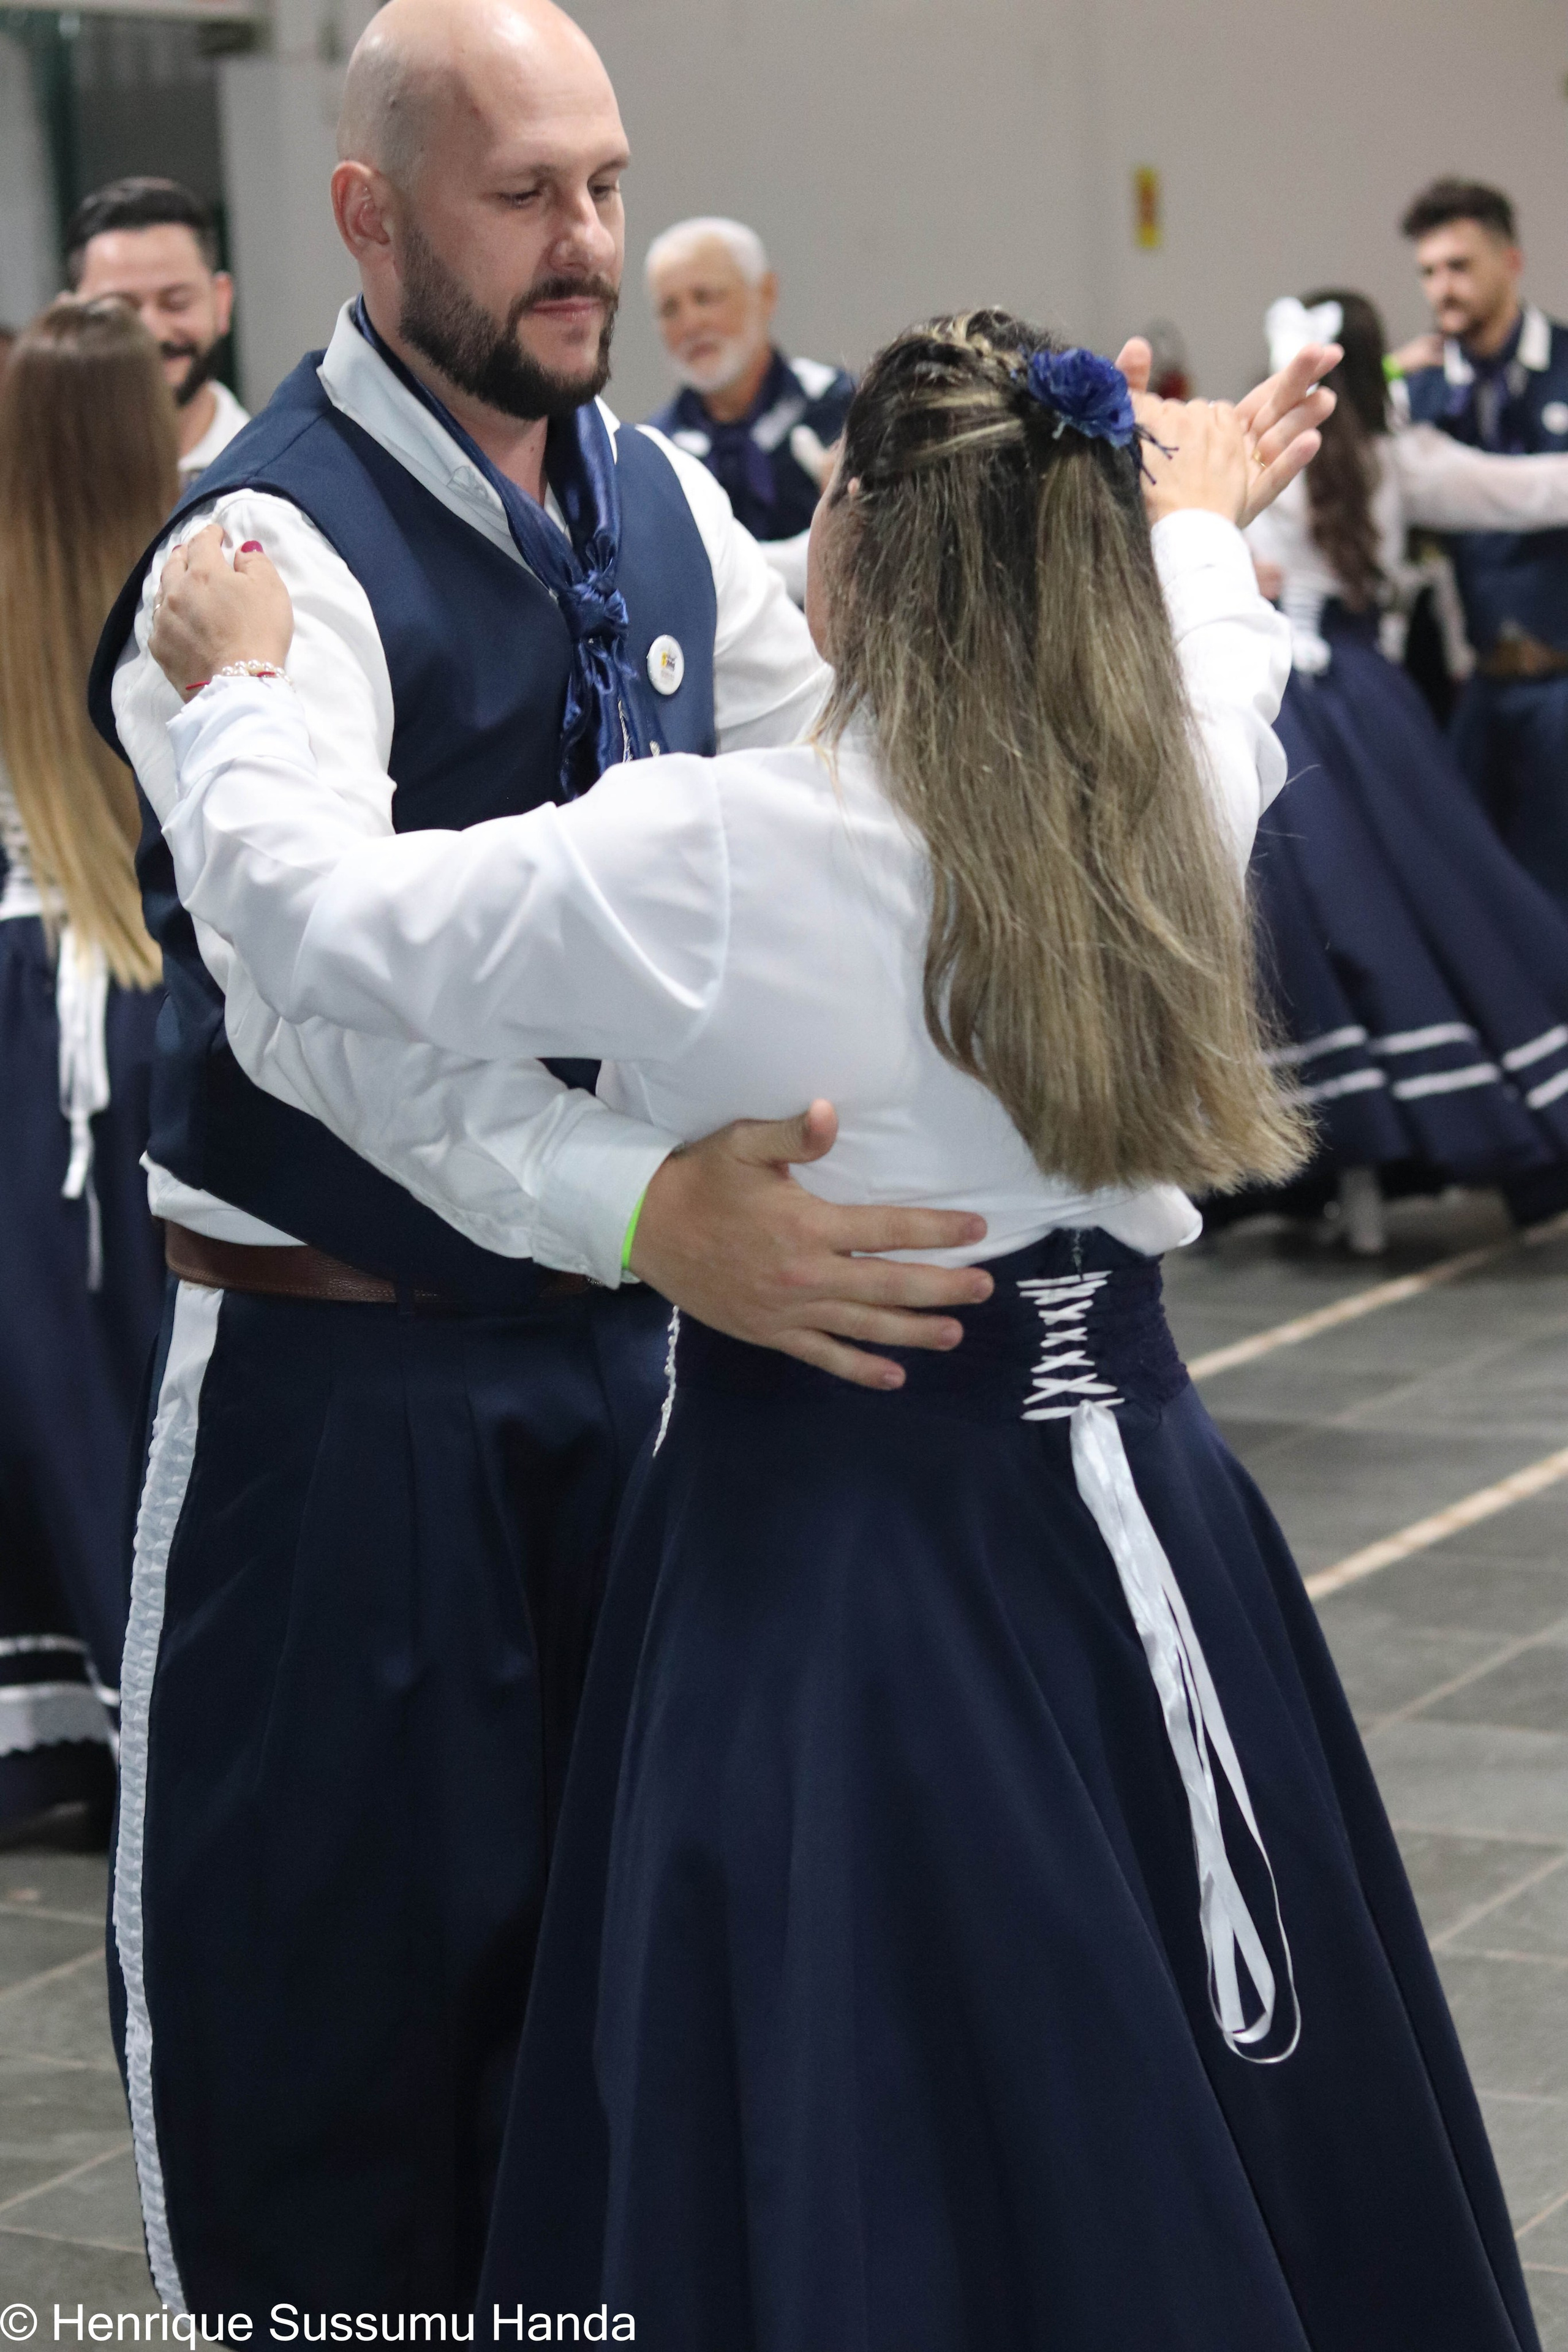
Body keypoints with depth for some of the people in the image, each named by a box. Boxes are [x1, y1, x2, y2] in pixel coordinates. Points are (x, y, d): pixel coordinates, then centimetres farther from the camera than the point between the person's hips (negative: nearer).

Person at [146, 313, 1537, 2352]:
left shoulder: (706, 858, -19)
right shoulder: (1175, 810, -3)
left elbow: (317, 915, -8)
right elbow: (1218, 667, 22)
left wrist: (232, 692, 10)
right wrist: (1200, 529, 44)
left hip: (834, 1519, -5)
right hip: (1123, 1480, 6)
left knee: (871, 2157, 8)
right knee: (1163, 2087, 19)